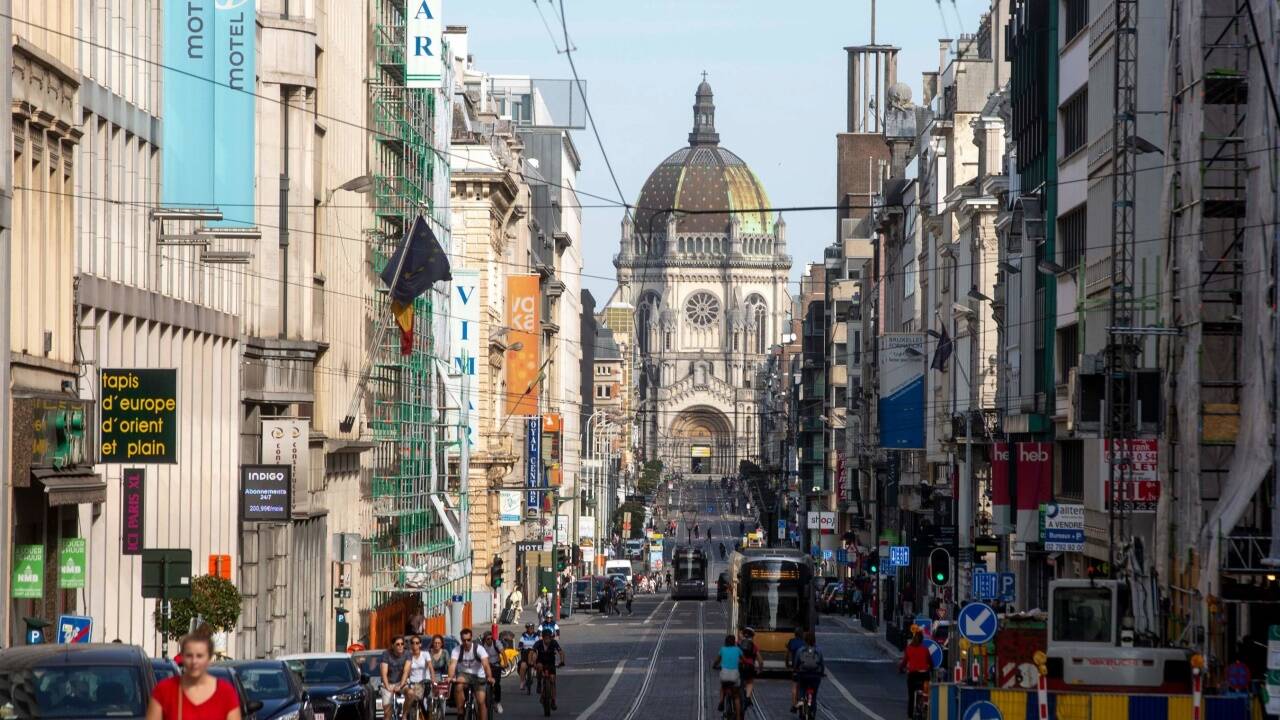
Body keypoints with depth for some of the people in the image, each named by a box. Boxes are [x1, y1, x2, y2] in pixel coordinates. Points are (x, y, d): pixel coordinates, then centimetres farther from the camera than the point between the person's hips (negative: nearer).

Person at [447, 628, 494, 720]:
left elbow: (486, 664, -29)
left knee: (481, 702, -11)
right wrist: (450, 677, -46)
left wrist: (489, 677, -46)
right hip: (464, 674, 0)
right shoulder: (457, 650, -13)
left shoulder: (479, 649, -16)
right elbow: (453, 664, -27)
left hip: (478, 676, 0)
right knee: (458, 685, -33)